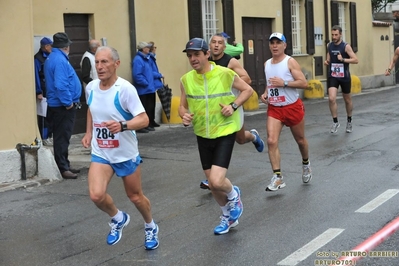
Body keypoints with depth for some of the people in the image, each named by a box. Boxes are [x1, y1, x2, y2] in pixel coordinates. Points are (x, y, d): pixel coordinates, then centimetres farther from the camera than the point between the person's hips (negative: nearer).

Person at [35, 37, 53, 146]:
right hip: (44, 91, -7)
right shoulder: (37, 58, -10)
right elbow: (36, 76, -14)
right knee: (44, 114, -2)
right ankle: (44, 137, 5)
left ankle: (50, 135, 22)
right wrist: (38, 92, -18)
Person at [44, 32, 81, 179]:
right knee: (62, 138, -6)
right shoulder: (60, 60, -19)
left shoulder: (52, 58, 14)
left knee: (62, 137, 16)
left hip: (57, 105, 10)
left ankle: (64, 165, 24)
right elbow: (60, 85, -27)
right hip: (63, 106, -10)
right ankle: (63, 168, -3)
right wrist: (68, 102, -19)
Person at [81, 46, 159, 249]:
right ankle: (118, 218, 16)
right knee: (96, 195, -17)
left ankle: (151, 227, 43)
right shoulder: (91, 87, -3)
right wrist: (89, 132, 11)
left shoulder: (125, 88, -21)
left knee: (135, 196, 13)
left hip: (126, 153, -3)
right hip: (100, 153, 4)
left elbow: (144, 120, -24)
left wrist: (122, 125, -41)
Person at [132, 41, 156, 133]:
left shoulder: (147, 58, 14)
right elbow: (137, 75, -23)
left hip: (149, 89, 9)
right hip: (142, 90, -9)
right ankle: (141, 127, 2)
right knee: (143, 109, -4)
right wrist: (146, 83, -17)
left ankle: (148, 125, 23)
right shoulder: (138, 60, -17)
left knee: (150, 108, 13)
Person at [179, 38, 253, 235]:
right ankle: (228, 215, 39)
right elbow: (182, 105, 8)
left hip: (225, 133, -4)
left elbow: (248, 90, 0)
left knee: (217, 181, -18)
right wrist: (184, 116, -14)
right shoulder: (186, 80, -4)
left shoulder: (225, 73, -14)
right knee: (212, 183, 13)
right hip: (203, 135, 5)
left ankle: (233, 195, 18)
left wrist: (234, 106, -15)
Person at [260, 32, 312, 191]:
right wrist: (265, 93, 3)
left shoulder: (290, 62, -11)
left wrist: (284, 83, -27)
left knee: (300, 140, 14)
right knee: (271, 141, -14)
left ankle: (306, 165, 43)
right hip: (274, 109, 4)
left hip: (293, 107, -4)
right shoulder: (267, 64, 6)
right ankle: (278, 177, -11)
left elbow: (304, 83, -17)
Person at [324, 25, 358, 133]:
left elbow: (355, 60, -15)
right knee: (331, 98, -16)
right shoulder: (329, 46, 3)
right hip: (332, 76, 2)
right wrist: (327, 61, -1)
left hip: (344, 76, -2)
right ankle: (335, 122, -1)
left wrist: (343, 59, -25)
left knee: (347, 99, 14)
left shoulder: (346, 46, -10)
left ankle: (349, 121, 34)